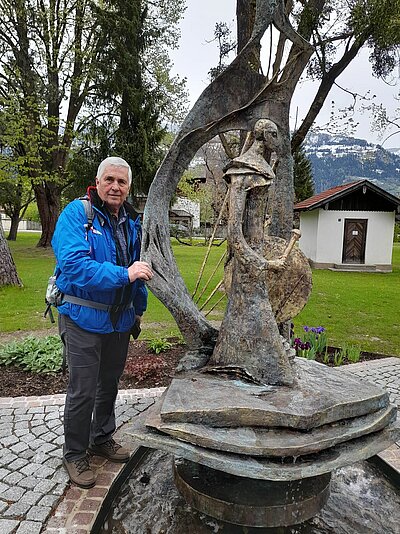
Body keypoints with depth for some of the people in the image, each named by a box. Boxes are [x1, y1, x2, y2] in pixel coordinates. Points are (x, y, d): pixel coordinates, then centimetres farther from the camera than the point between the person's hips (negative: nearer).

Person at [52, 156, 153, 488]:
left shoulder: (131, 222, 8)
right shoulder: (76, 214, -13)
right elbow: (73, 264, -27)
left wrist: (139, 308, 18)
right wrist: (123, 274, -34)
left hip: (120, 319, 6)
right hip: (84, 319, -6)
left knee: (109, 383, 20)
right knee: (83, 390, 3)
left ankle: (102, 439, 42)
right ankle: (75, 454, 27)